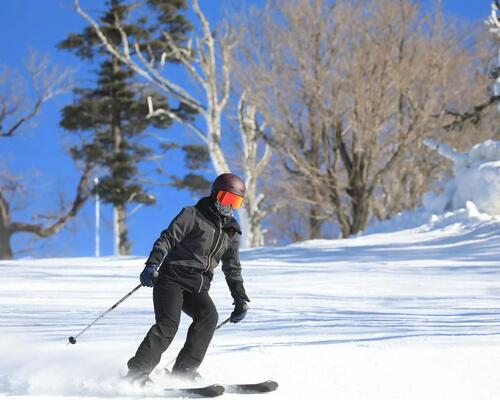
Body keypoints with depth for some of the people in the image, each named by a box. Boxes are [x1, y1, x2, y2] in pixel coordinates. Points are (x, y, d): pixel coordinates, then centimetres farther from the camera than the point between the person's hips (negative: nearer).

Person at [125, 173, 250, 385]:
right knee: (168, 323, -24)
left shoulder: (231, 232, 18)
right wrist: (152, 265, -21)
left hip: (198, 287, 5)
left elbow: (233, 269, 26)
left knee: (209, 316, -24)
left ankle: (184, 370, -22)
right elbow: (167, 239, -7)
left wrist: (241, 299, 17)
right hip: (172, 278, -5)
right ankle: (137, 372, -23)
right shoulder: (193, 215, 2)